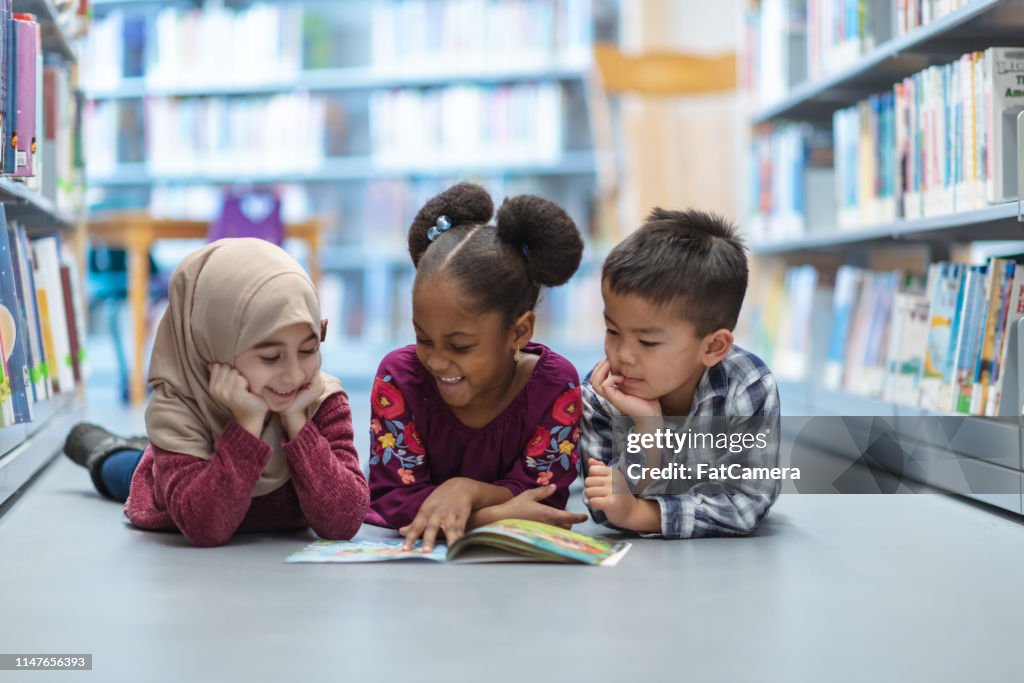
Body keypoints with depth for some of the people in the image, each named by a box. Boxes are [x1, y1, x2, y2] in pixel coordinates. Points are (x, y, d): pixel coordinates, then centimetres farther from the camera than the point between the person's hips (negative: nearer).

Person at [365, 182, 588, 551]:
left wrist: (468, 490, -30)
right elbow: (392, 497, -16)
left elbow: (545, 501, -13)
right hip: (413, 552, 0)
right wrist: (496, 515, -28)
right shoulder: (398, 376, -12)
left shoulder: (556, 386, -12)